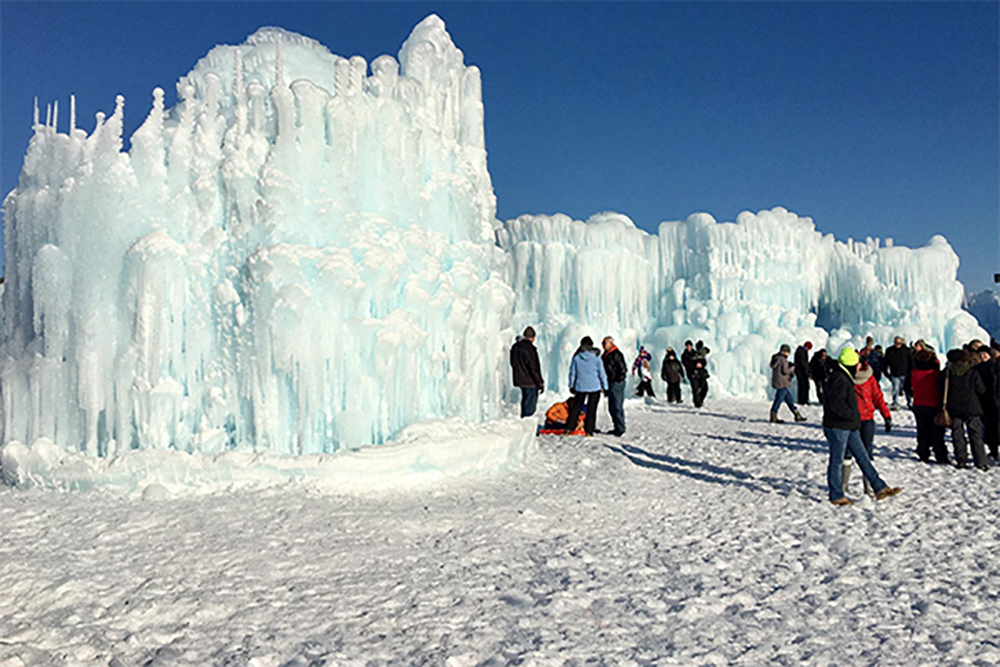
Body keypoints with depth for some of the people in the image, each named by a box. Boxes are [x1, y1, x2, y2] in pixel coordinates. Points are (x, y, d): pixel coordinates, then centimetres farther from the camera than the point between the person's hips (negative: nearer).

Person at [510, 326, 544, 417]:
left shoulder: (515, 347, 5)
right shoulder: (529, 348, -20)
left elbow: (513, 363, 16)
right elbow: (534, 368, -19)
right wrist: (540, 383, -14)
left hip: (519, 380, 8)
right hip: (530, 382, -8)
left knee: (525, 401, 23)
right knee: (530, 405, -1)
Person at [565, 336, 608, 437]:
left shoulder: (576, 358, -6)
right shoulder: (596, 359, -8)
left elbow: (572, 373, 2)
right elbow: (602, 374, -2)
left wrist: (571, 386, 14)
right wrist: (605, 387, 8)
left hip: (580, 387, 1)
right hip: (595, 387, -1)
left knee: (576, 407, 12)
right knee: (591, 409, 7)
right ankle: (588, 431, 8)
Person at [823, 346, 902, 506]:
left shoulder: (845, 377, 14)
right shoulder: (839, 379, -19)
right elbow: (836, 404, -26)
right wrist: (852, 415, -15)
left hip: (850, 427, 10)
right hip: (837, 427, -10)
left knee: (863, 457, 13)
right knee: (837, 461, 0)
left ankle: (880, 488, 19)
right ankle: (836, 496, 8)